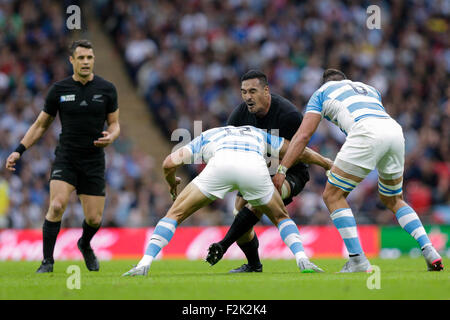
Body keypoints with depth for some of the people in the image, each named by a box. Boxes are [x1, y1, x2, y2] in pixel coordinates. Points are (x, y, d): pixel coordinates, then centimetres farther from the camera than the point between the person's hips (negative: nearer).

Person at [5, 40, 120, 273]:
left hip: (94, 161, 1)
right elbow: (40, 125, 9)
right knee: (57, 206, -22)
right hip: (65, 158, -1)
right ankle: (47, 261, -11)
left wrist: (110, 136, -15)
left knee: (94, 219, 1)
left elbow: (114, 123, 9)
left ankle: (85, 245, 37)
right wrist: (19, 151, 1)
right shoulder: (59, 90, 0)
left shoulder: (106, 89, 1)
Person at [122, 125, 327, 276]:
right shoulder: (259, 134, 44)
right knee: (280, 217, 28)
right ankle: (302, 260, 5)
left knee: (176, 214, 15)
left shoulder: (206, 137, 38)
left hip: (221, 164, -1)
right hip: (255, 167, 1)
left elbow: (170, 163, 25)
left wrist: (171, 182, 46)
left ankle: (144, 264, 2)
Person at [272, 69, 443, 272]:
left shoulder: (321, 93, 25)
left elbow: (303, 135, 16)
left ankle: (358, 260, -5)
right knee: (393, 200, 25)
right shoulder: (369, 89, 40)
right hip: (395, 130, 6)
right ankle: (430, 252, 10)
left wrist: (281, 170, 14)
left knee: (333, 196, 6)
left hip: (367, 132, -6)